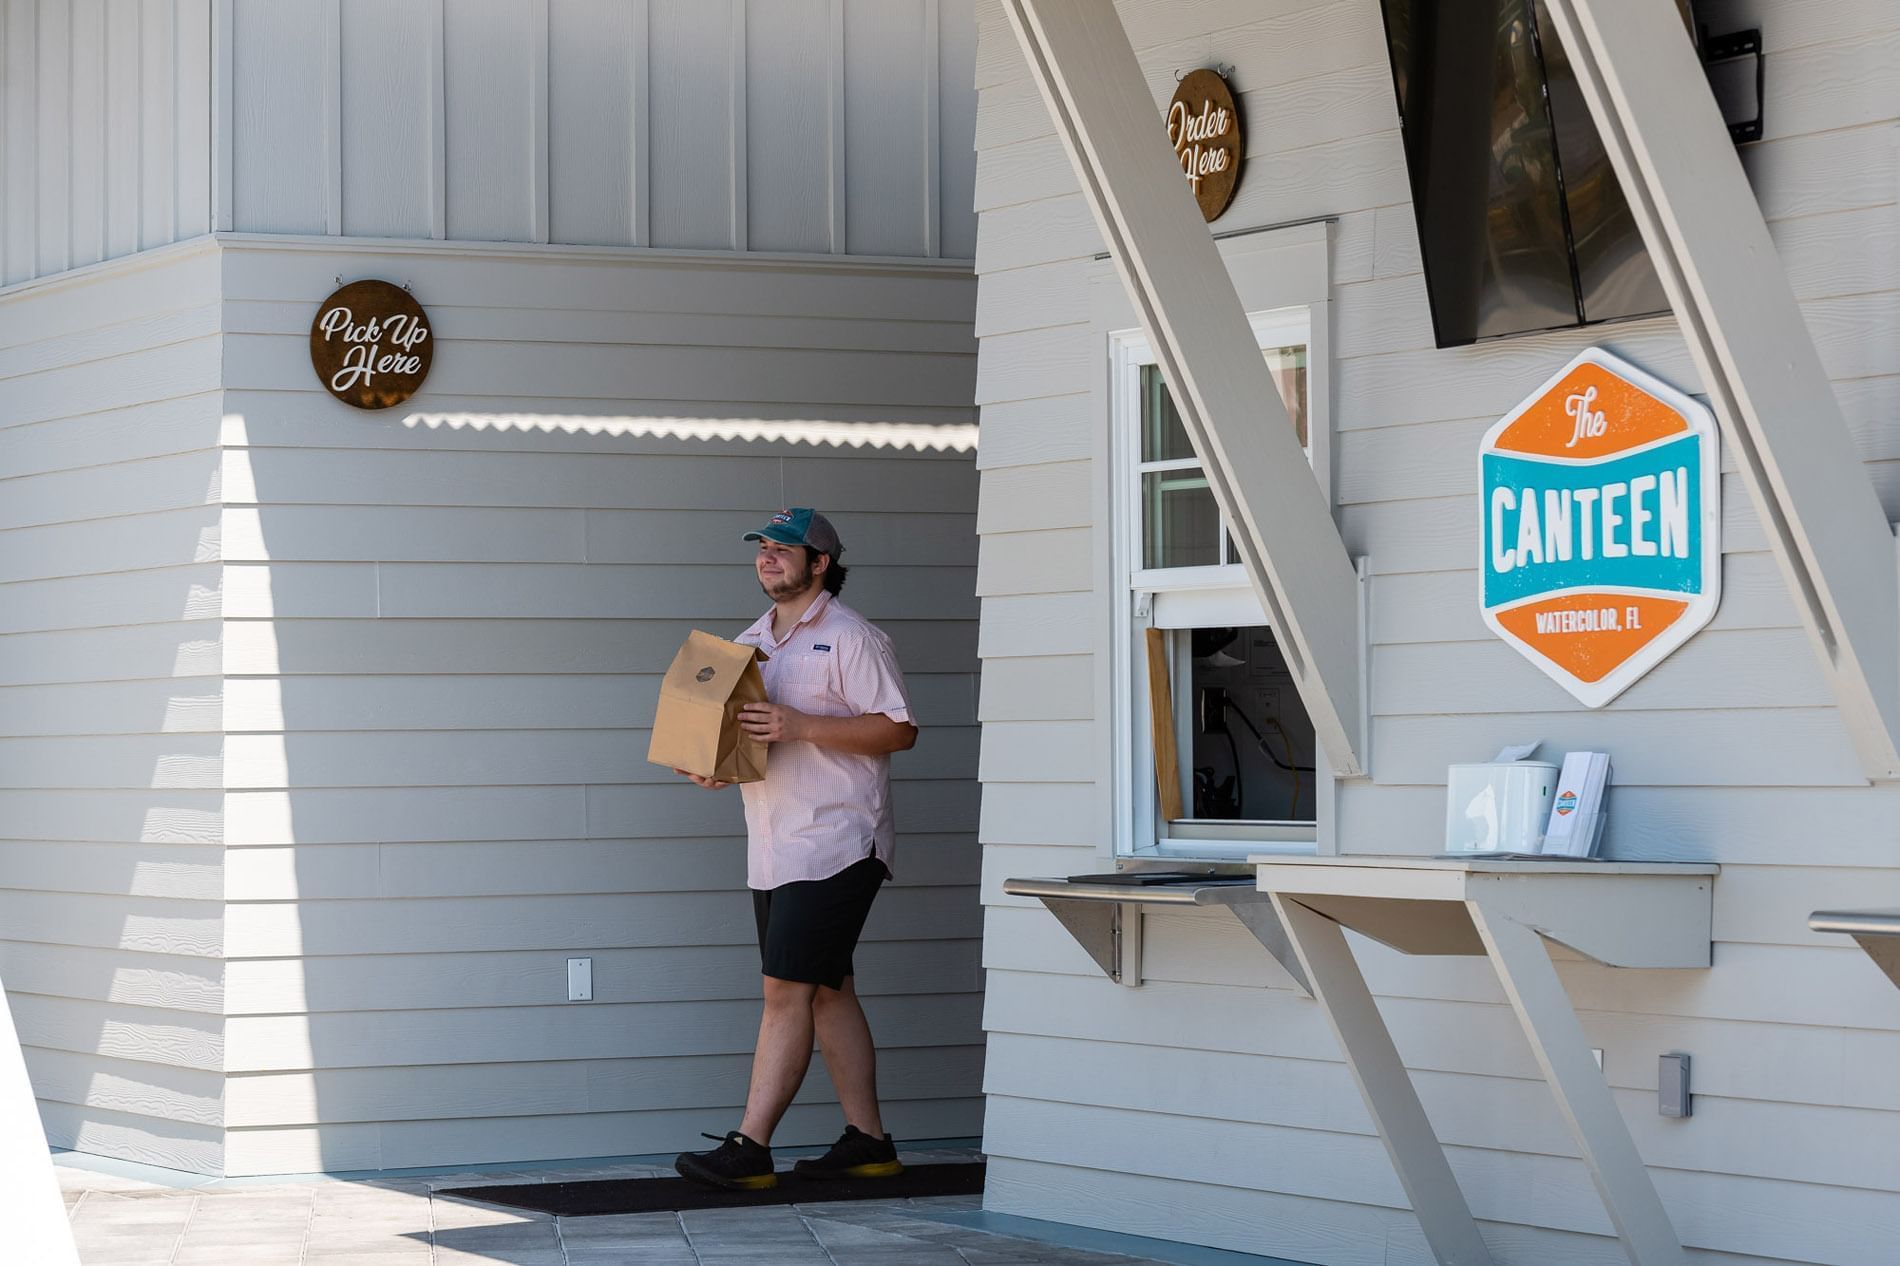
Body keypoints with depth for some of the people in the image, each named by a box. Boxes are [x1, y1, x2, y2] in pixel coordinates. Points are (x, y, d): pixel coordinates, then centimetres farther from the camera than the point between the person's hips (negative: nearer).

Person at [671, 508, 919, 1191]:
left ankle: (749, 1148, -15)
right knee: (828, 989, 10)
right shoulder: (752, 641, 17)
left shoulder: (850, 637, -8)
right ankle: (867, 1140, 15)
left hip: (835, 842, -8)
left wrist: (799, 726, -21)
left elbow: (898, 728, -13)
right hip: (773, 848, 8)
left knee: (787, 989, -12)